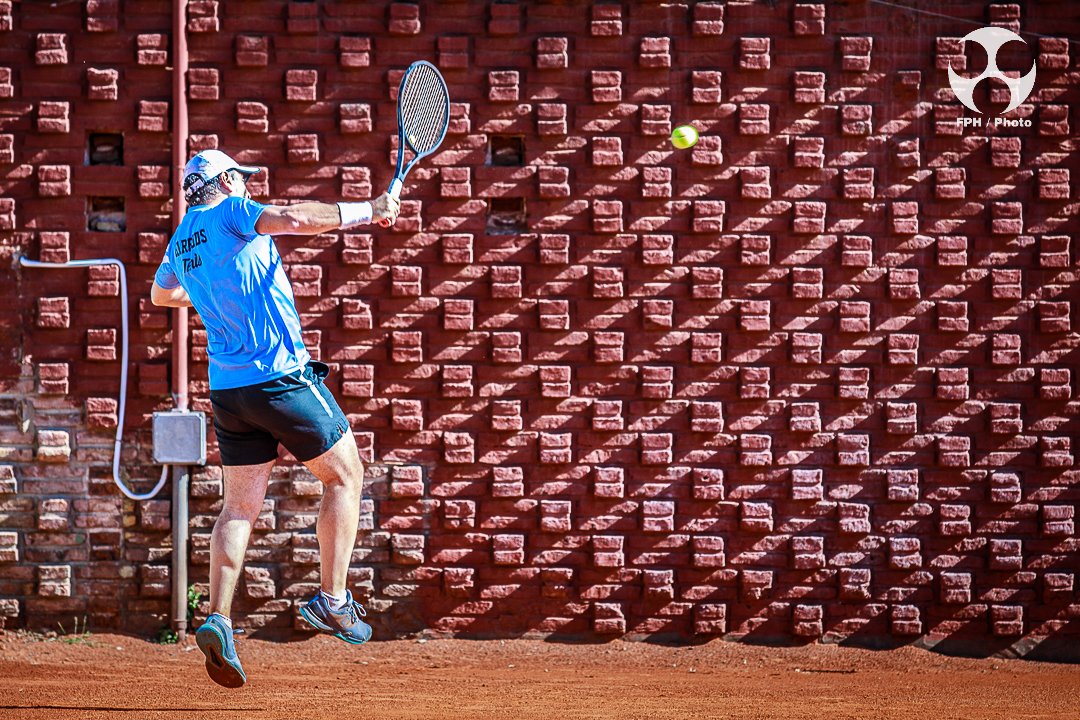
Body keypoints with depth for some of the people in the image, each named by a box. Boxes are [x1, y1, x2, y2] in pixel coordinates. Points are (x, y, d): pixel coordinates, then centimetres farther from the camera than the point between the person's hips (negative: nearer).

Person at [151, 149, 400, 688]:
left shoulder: (182, 239, 15)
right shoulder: (232, 212, -6)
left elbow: (160, 294, 35)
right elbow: (291, 220, -27)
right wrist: (366, 211, -21)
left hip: (227, 389, 7)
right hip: (280, 376, -7)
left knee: (239, 506, 7)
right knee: (344, 476, 9)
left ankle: (217, 620, -9)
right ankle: (332, 600, 5)